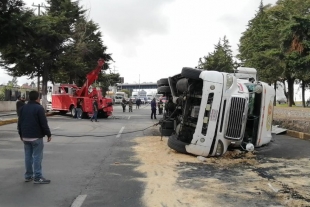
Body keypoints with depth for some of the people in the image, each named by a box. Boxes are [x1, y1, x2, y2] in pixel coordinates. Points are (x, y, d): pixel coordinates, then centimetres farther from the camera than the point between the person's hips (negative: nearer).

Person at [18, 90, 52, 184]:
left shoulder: (23, 108, 9)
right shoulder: (39, 108, -13)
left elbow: (19, 123, 14)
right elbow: (44, 123, -15)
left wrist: (21, 134, 23)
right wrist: (48, 134, -6)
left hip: (25, 137, 7)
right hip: (36, 137, -7)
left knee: (28, 156, 12)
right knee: (37, 157, -4)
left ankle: (28, 176, 18)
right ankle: (37, 177, -3)